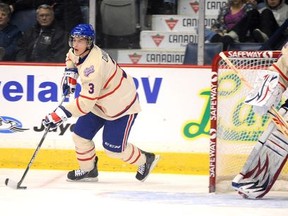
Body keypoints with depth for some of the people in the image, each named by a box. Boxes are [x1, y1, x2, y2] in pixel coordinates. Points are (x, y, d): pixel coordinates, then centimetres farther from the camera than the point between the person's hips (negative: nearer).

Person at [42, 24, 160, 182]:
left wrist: (60, 115, -40)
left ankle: (145, 161, 23)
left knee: (113, 148, -3)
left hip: (121, 106, -9)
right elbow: (72, 56, 21)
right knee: (80, 135, 4)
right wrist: (70, 74, 4)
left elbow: (85, 103, -39)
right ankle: (88, 170, 26)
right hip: (99, 103, 9)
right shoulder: (78, 52, -9)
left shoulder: (93, 67, -37)